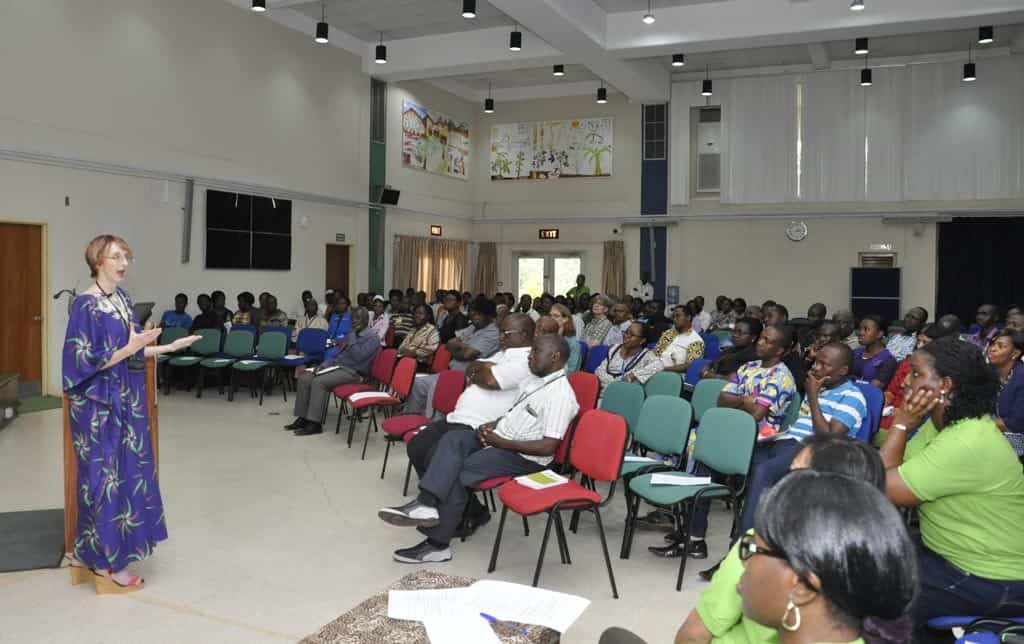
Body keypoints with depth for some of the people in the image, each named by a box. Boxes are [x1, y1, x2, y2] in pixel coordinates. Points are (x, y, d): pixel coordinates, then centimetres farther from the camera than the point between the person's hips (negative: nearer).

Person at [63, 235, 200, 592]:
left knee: (125, 473, 13)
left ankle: (90, 555, 27)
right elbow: (85, 362, -18)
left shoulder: (122, 297, 9)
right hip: (99, 406, -8)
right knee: (105, 477, 0)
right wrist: (130, 348, -24)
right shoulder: (86, 305, -16)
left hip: (126, 401, 9)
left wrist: (170, 346, 8)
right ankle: (105, 563, 13)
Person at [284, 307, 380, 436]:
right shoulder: (351, 335, 20)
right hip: (337, 366, 9)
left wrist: (352, 337, -12)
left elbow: (358, 356, -22)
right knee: (304, 379, -8)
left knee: (319, 382, -29)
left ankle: (315, 423, -25)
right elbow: (337, 354, 22)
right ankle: (302, 418, -6)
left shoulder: (372, 338, -7)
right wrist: (322, 366, 7)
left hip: (352, 372, -9)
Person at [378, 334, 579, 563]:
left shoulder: (560, 395, -18)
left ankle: (437, 544, -10)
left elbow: (548, 447, -23)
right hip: (500, 437, 9)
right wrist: (492, 425, 3)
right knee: (453, 438, -17)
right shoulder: (533, 379, 13)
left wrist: (501, 441, -18)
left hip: (524, 456, -9)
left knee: (454, 474, -19)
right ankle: (426, 504, -30)